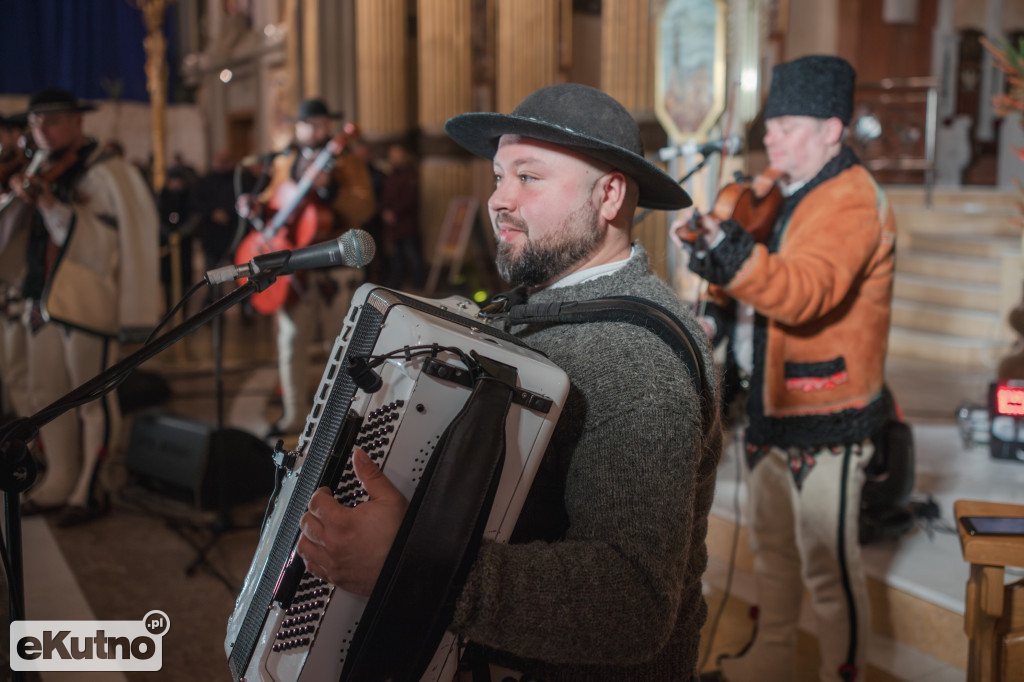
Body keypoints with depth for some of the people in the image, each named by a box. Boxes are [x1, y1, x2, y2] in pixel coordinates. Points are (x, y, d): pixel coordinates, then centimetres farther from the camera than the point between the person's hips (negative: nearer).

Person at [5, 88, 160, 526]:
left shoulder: (106, 173, -8)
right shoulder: (47, 174, 14)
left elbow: (104, 242, -15)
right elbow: (38, 242, 16)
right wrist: (26, 200, 4)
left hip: (87, 301, -8)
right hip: (46, 298, 8)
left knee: (92, 398, 0)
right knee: (45, 393, 14)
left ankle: (89, 490, 10)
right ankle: (61, 481, 28)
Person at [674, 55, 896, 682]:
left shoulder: (851, 201, -18)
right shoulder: (786, 193, 12)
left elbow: (804, 293, -34)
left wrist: (732, 256, -47)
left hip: (826, 418, -9)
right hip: (775, 407, 10)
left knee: (828, 563, 0)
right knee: (773, 546, 21)